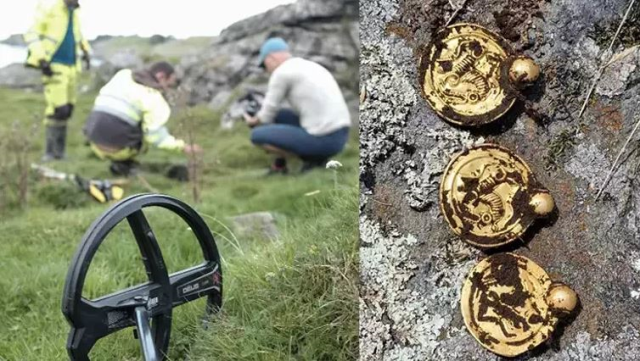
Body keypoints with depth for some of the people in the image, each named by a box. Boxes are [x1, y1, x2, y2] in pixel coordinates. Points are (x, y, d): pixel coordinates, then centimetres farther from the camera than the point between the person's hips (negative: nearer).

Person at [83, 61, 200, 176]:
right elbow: (156, 136, -13)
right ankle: (123, 164, 1)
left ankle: (119, 161, 13)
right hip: (117, 145, -7)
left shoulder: (123, 75, 13)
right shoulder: (154, 98, -5)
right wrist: (182, 146, -3)